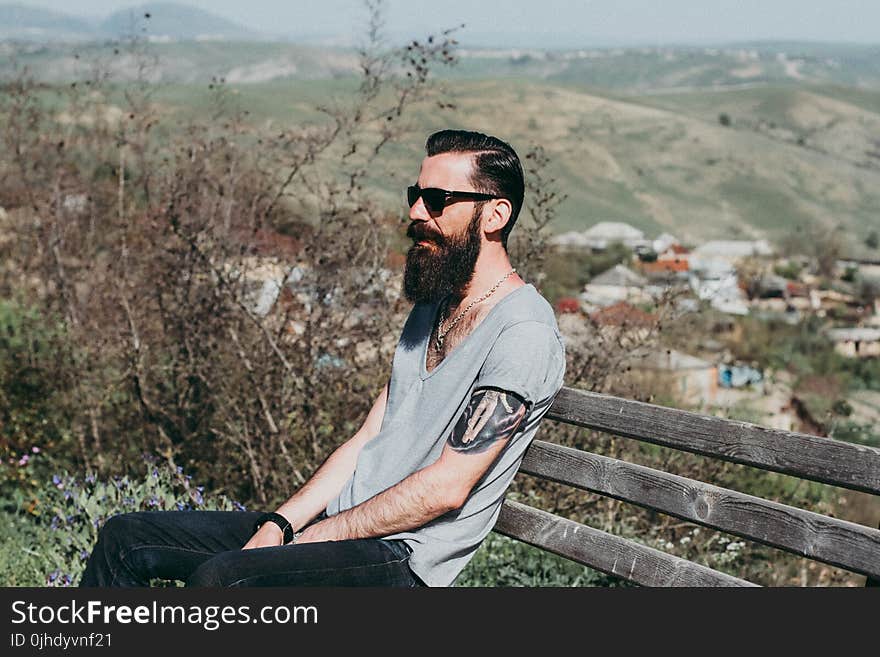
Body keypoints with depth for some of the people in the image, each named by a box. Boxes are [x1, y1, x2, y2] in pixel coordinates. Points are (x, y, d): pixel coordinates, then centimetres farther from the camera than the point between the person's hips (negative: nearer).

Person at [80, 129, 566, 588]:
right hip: (342, 518, 9)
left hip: (400, 561, -9)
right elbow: (365, 442, 13)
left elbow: (444, 489, -18)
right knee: (126, 539, 5)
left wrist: (318, 533, -12)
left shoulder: (524, 334, -14)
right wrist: (279, 525, 0)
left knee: (218, 578, -31)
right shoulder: (430, 309, 15)